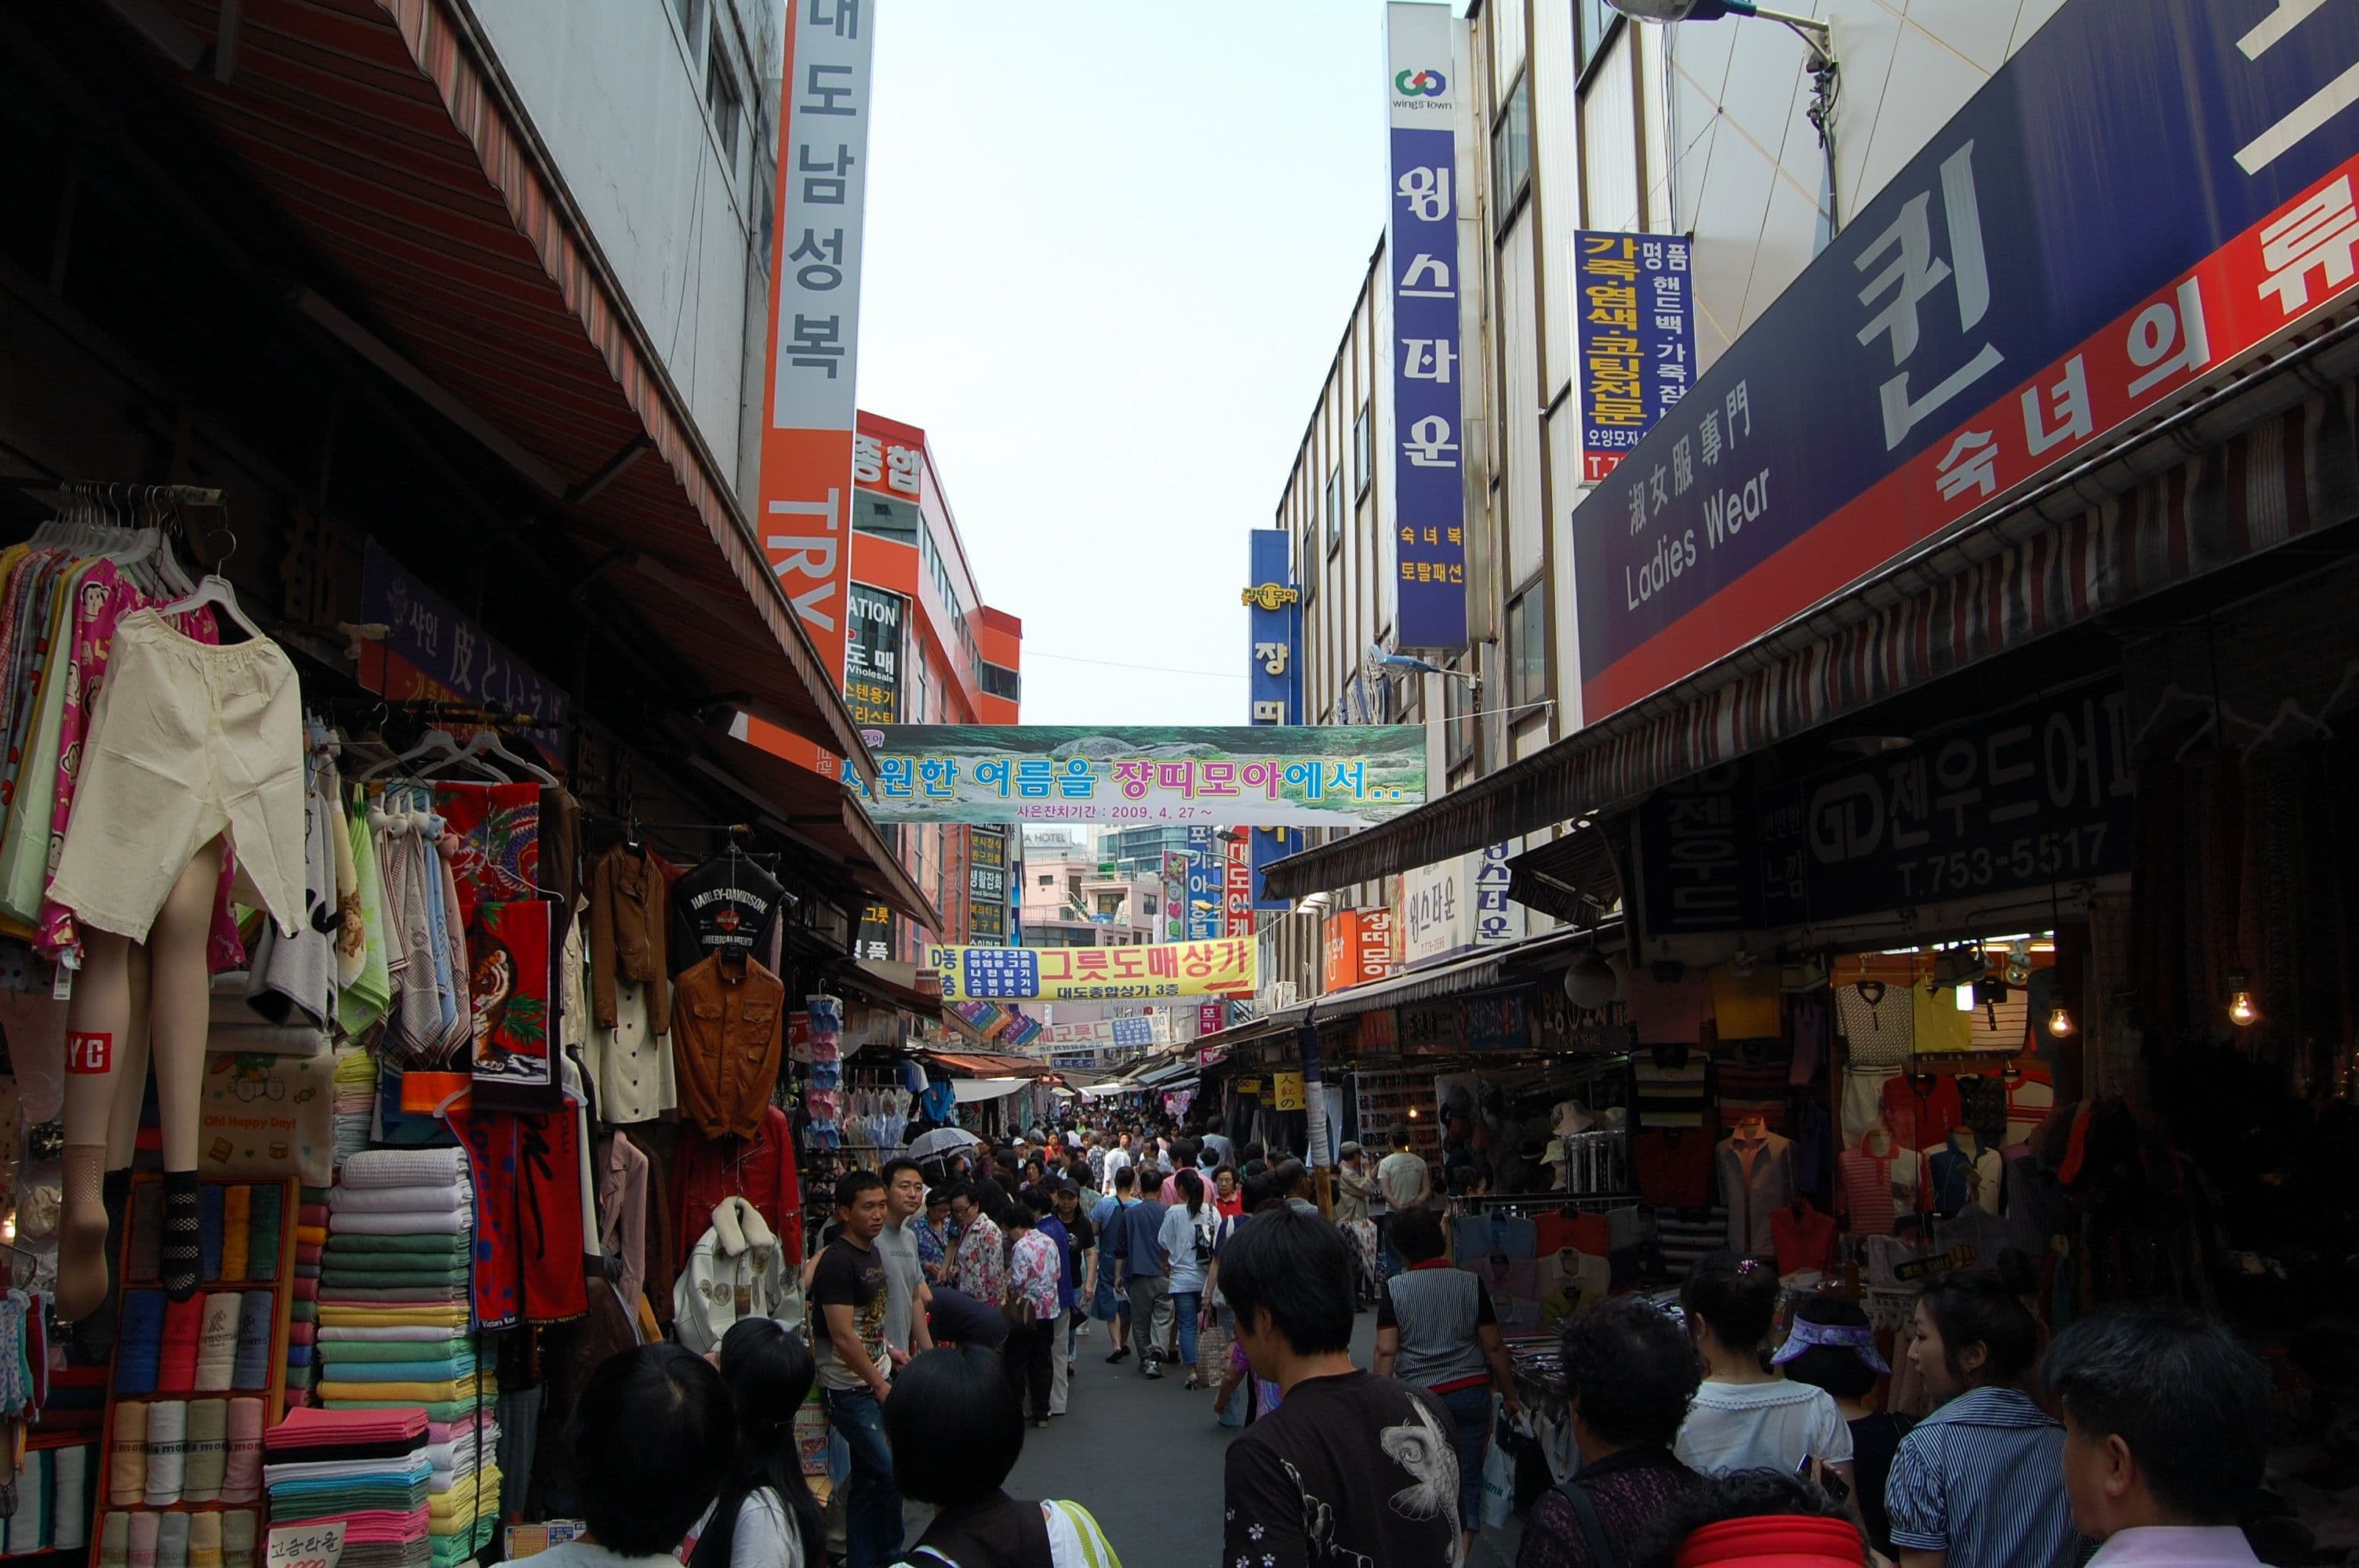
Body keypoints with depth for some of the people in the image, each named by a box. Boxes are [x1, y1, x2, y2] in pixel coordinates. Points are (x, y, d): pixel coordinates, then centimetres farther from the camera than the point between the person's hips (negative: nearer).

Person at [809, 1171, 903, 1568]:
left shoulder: (872, 1252, 9)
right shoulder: (837, 1262, -19)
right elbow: (842, 1336, -21)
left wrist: (887, 1352, 13)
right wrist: (880, 1385, -15)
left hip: (877, 1380, 8)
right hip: (850, 1391, -8)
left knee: (868, 1478, 13)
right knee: (893, 1474, -6)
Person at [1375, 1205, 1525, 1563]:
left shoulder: (1394, 1289, -5)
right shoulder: (1471, 1284, -2)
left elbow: (1386, 1352, -9)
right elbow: (1494, 1348, 1)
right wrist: (1509, 1395, 13)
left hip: (1421, 1396, -1)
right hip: (1471, 1393, 1)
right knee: (1468, 1479, 8)